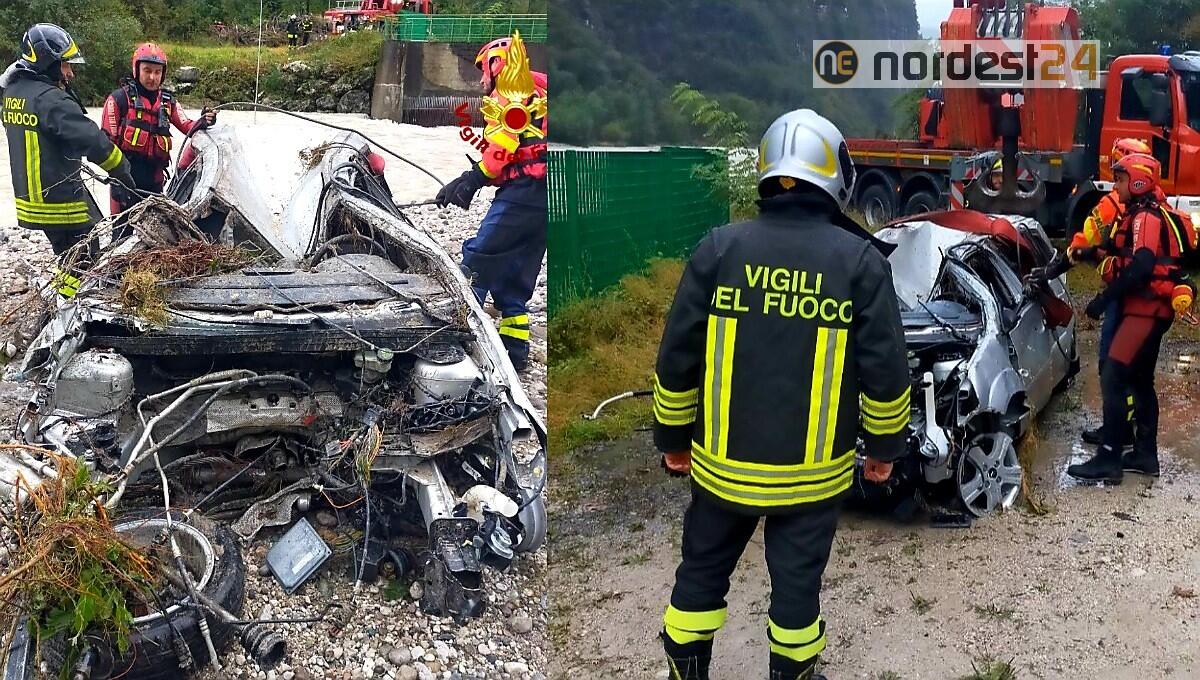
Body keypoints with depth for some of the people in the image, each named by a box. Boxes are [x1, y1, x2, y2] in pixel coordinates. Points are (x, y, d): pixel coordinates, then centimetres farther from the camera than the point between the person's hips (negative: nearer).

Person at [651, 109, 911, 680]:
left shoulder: (719, 247, -7)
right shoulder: (861, 260, -9)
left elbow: (676, 359, -4)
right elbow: (886, 371, -8)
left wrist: (672, 436, 9)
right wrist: (885, 445, 8)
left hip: (723, 464, 1)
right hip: (814, 471, -1)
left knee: (701, 572, 19)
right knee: (797, 582, 16)